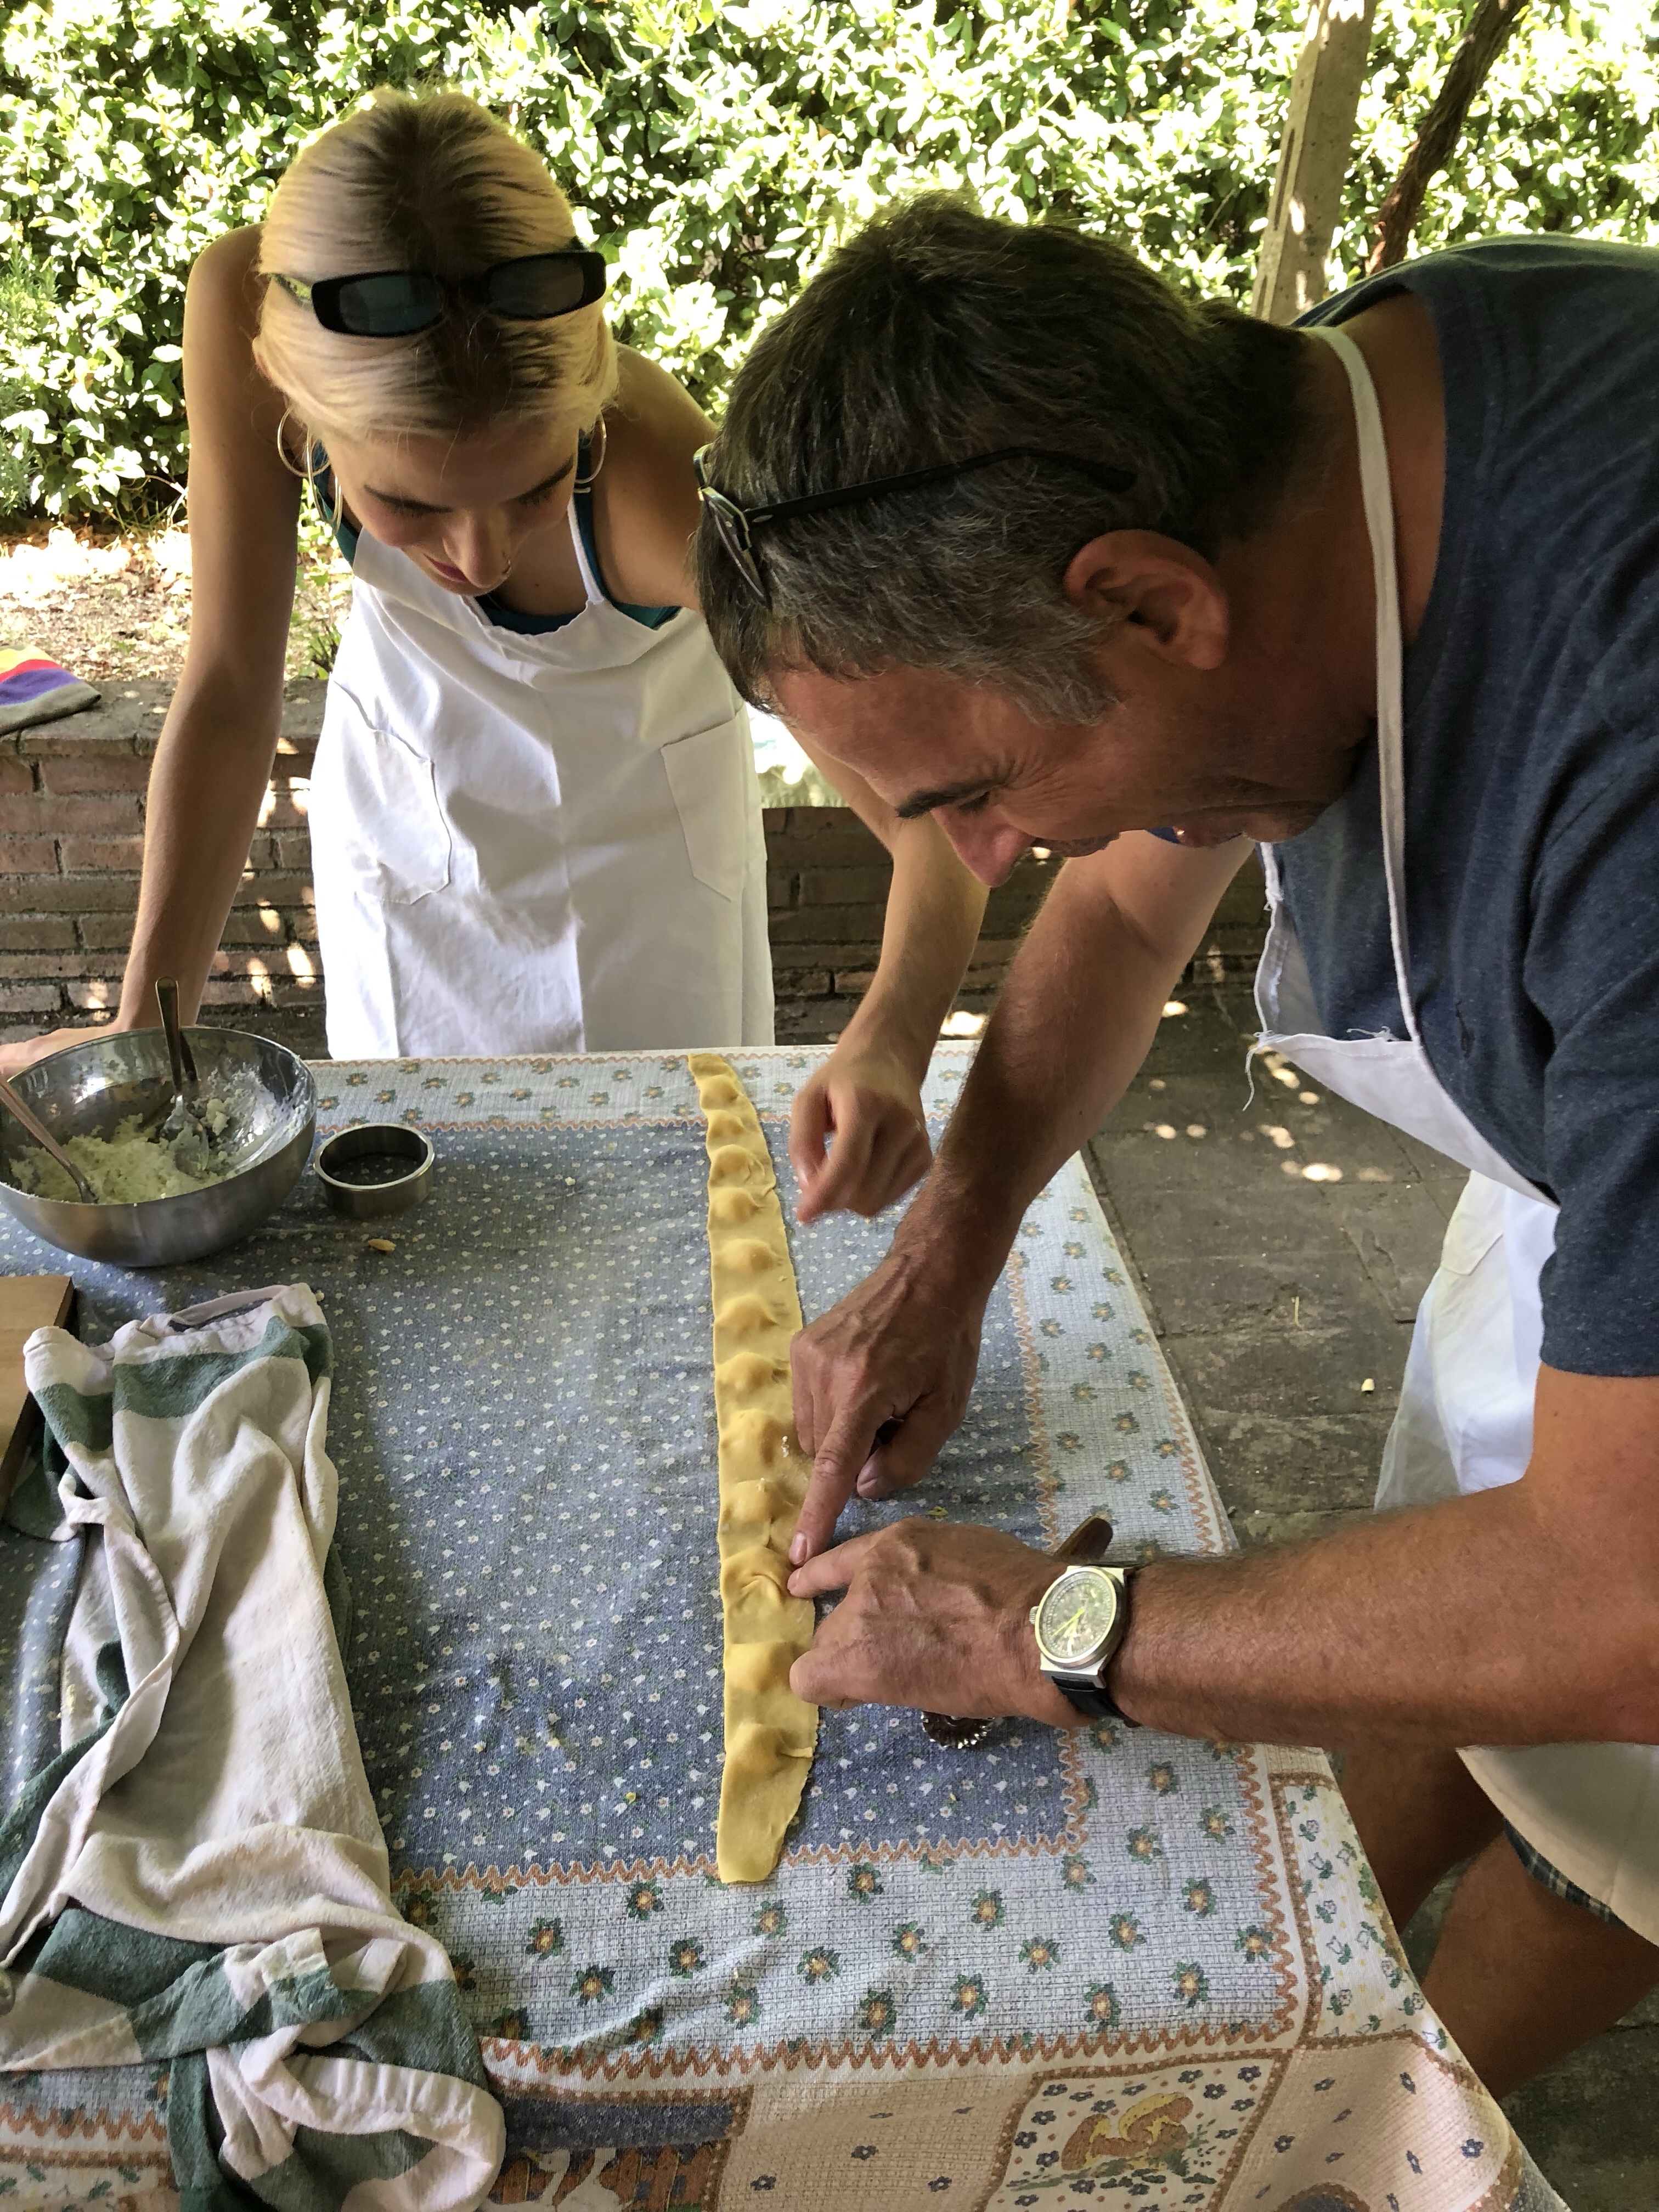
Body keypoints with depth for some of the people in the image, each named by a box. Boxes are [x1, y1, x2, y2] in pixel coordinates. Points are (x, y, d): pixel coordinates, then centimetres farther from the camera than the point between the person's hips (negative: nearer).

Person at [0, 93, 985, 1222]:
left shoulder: (659, 477, -39)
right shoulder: (250, 313, -33)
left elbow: (941, 823, -34)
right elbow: (230, 691, -22)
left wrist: (887, 1040, -53)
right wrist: (145, 1027, -24)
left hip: (646, 816, -2)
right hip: (408, 789, 2)